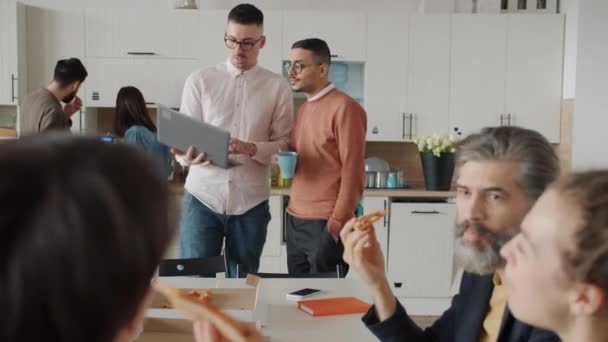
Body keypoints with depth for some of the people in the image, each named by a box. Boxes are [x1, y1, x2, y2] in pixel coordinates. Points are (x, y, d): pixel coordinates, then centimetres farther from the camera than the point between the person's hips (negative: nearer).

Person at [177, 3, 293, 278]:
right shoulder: (200, 80, 4)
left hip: (251, 203, 1)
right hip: (203, 196, 0)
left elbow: (285, 143, 1)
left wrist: (251, 149, -19)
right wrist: (188, 156, -21)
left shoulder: (277, 87, 4)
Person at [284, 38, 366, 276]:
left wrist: (337, 224, -16)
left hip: (325, 224, -8)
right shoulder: (303, 108, 14)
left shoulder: (345, 108, -11)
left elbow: (353, 174, -14)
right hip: (295, 220, 8)